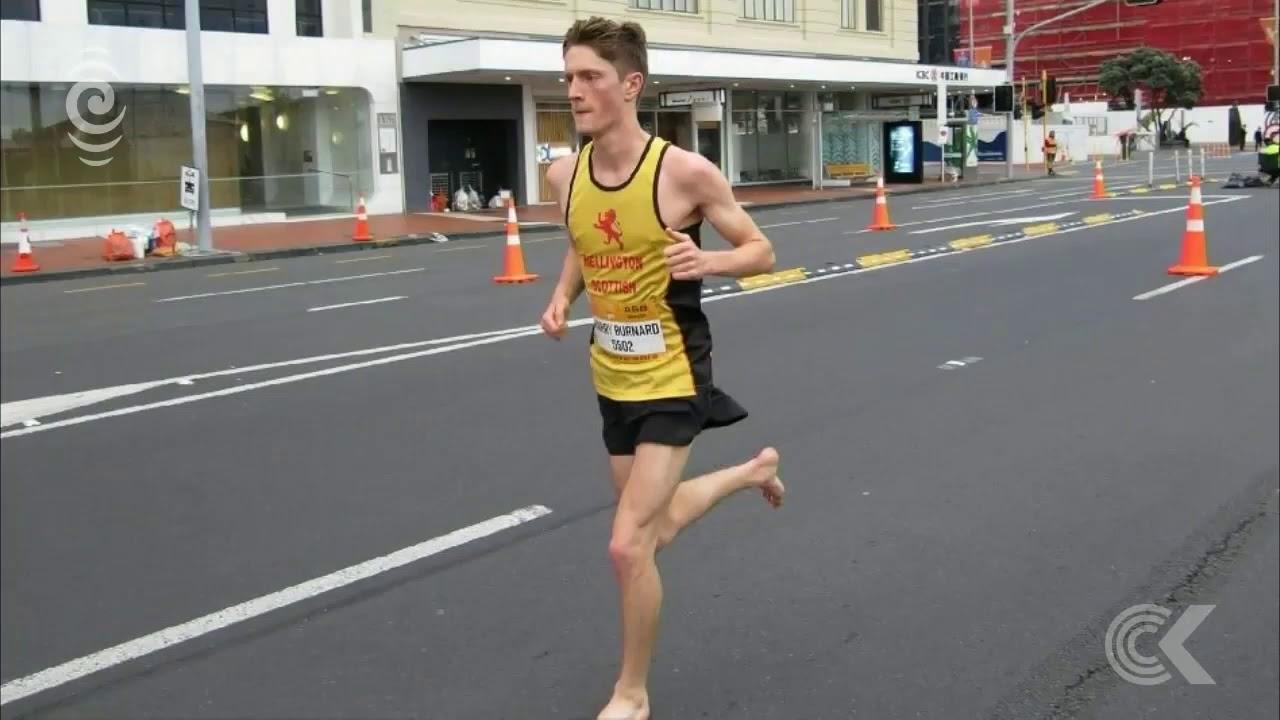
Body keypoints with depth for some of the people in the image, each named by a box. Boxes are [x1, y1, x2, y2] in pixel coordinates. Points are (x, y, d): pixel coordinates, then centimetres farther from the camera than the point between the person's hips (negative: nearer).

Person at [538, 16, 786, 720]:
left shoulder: (685, 171, -19)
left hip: (672, 377, -6)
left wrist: (709, 261, -29)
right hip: (612, 377, 7)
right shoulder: (564, 174, -3)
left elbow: (762, 252, -8)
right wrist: (562, 296, -2)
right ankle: (753, 469, 54)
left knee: (627, 545, -12)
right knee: (657, 526, 23)